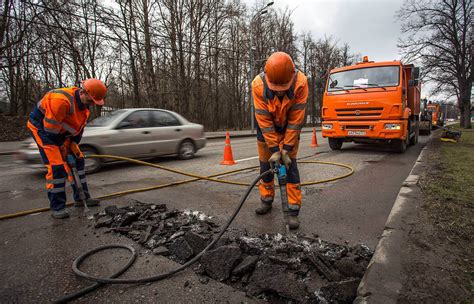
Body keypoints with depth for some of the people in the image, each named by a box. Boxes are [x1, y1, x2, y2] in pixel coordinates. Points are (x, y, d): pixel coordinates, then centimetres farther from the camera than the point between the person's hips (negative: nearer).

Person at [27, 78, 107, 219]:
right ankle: (57, 207, -5)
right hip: (41, 127, -9)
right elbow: (50, 128, -28)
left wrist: (74, 145, -2)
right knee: (56, 166, -16)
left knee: (77, 159, 6)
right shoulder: (61, 100, -33)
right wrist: (61, 147, -16)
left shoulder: (84, 104, -4)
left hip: (61, 130, 9)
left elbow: (79, 126, 6)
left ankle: (81, 197, 16)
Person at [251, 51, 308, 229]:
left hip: (289, 126, -1)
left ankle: (293, 210, 0)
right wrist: (274, 149, -25)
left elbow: (296, 119, -26)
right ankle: (266, 200, 27)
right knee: (265, 163, 7)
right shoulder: (258, 84, -30)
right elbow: (264, 120, -26)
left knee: (290, 163, -8)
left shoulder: (300, 82, -32)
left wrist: (286, 148, -24)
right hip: (266, 127, 1)